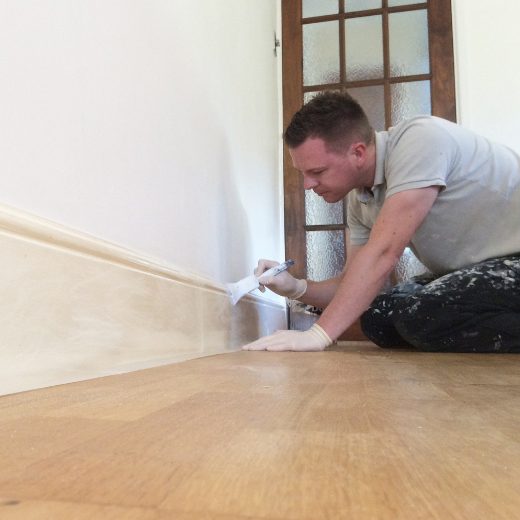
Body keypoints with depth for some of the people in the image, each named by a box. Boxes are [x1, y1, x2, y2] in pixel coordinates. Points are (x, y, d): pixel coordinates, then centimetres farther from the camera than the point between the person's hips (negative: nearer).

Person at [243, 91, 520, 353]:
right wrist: (296, 288, -12)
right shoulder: (360, 201, 1)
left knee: (422, 317, -27)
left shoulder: (421, 140, -23)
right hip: (476, 272, 8)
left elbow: (383, 252, -29)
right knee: (378, 317, -5)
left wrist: (318, 334, -28)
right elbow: (357, 287, 5)